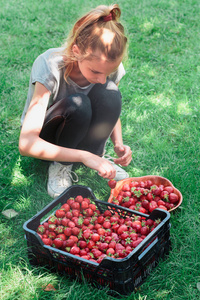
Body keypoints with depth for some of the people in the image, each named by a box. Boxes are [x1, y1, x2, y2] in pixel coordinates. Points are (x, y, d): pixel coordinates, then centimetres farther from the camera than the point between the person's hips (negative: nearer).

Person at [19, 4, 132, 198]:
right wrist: (84, 156, -48)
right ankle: (60, 165, -14)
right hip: (44, 139, -3)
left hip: (82, 131, 4)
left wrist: (118, 144, -21)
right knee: (77, 104, -37)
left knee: (109, 93, -28)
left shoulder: (110, 65, -21)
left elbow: (112, 109, 0)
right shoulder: (50, 66, -34)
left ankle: (97, 154, -8)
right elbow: (26, 144, -41)